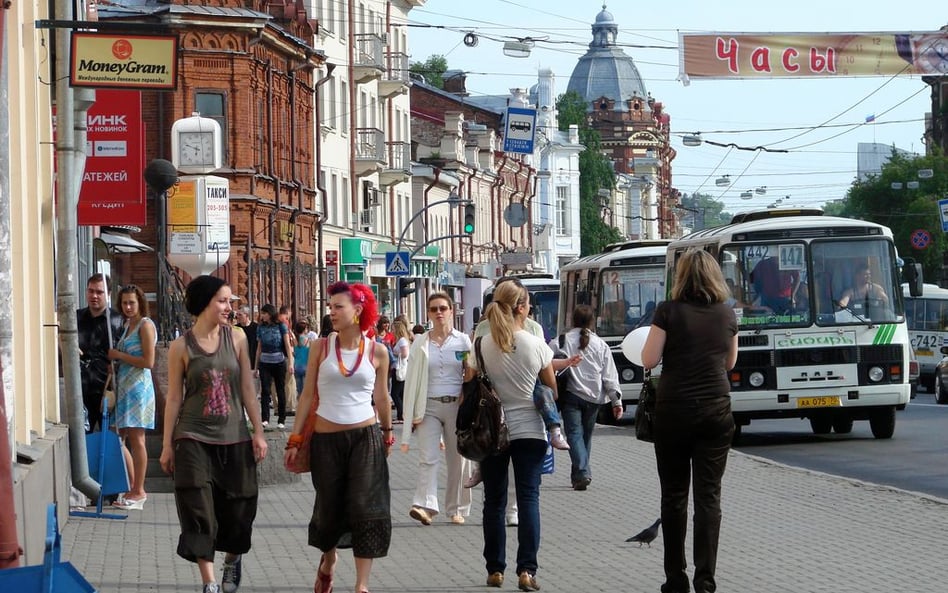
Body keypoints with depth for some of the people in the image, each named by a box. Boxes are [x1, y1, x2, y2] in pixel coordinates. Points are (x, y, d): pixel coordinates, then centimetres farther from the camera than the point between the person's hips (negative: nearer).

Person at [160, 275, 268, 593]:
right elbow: (174, 397, 1)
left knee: (237, 508, 8)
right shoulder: (181, 347, -4)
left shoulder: (236, 339, 2)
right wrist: (167, 445, 1)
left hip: (234, 437, 2)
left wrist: (258, 432, 3)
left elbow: (247, 389, 5)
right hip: (194, 439, -2)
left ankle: (232, 560, 37)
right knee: (200, 512, -6)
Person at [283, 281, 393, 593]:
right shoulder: (321, 347, -1)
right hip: (326, 439, 1)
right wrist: (295, 439, 1)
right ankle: (328, 559, 40)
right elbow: (308, 395, 3)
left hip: (365, 438, 0)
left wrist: (388, 434, 20)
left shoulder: (376, 352, -1)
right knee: (329, 508, 10)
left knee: (366, 508, -9)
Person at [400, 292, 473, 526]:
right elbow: (412, 380, 5)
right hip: (429, 407, 0)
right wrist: (413, 414, -2)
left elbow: (472, 376, 3)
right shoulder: (420, 344, 5)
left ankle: (457, 509, 15)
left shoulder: (463, 342, 3)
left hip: (456, 405, 0)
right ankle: (425, 506, -23)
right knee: (428, 458, -13)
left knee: (458, 461, 6)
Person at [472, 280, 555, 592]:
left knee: (494, 500, 10)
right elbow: (552, 388, 4)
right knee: (528, 497, 0)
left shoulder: (482, 346, -5)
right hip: (529, 430, -1)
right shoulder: (536, 345, -7)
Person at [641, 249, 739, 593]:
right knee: (709, 495, 1)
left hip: (674, 410, -2)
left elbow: (649, 360, -6)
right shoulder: (727, 314, 4)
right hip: (716, 411, 2)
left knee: (674, 494, 8)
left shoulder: (669, 311, -7)